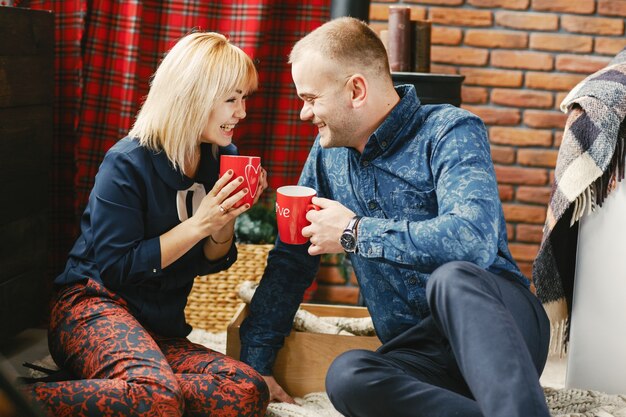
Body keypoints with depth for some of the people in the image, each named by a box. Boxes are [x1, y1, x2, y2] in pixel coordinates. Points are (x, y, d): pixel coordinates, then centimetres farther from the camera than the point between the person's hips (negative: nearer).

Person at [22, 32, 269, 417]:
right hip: (96, 305, -7)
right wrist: (199, 223, -17)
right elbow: (116, 269, -14)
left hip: (160, 331, 7)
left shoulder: (221, 158, 7)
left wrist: (228, 217, -6)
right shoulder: (127, 164, -11)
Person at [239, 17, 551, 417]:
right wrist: (255, 362, 10)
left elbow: (473, 239, -29)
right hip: (420, 351, 5)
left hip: (500, 324, -4)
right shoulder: (328, 152, 11)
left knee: (451, 277, -38)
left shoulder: (450, 132, -10)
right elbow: (289, 263, 16)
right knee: (346, 375, -30)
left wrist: (355, 233, -19)